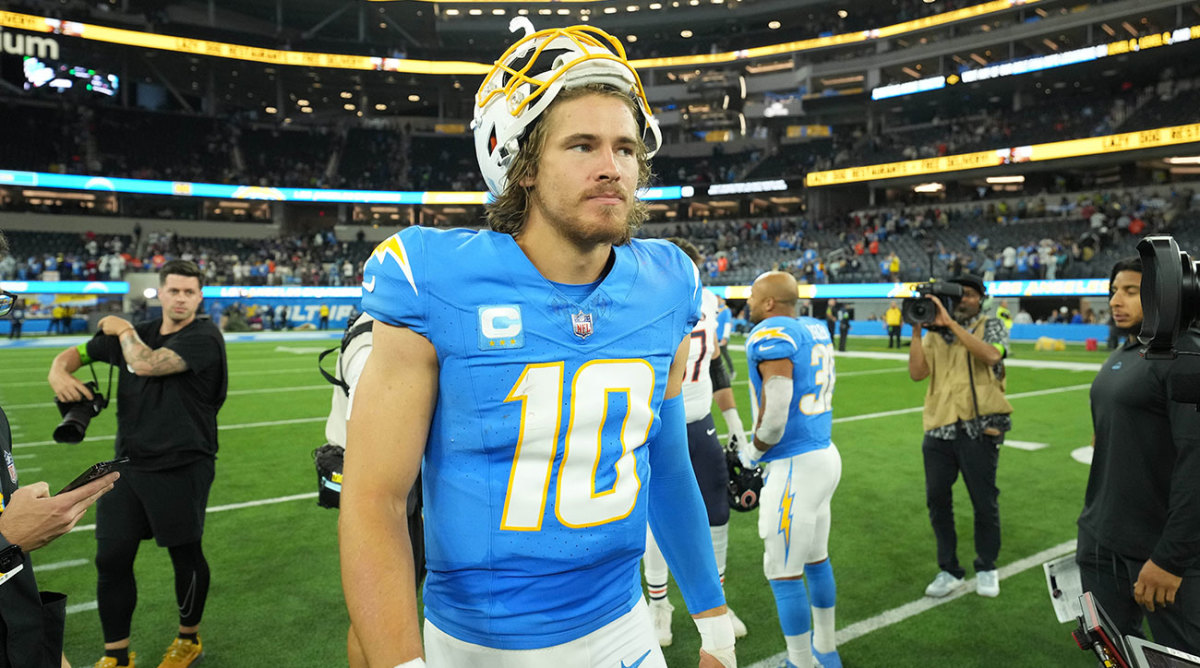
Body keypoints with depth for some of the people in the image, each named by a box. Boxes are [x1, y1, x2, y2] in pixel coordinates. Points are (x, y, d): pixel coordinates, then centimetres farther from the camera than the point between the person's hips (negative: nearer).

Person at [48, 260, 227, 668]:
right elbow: (77, 353, 16)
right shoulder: (138, 333, 9)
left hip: (182, 470, -6)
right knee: (111, 559, 7)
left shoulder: (204, 337, -12)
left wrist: (125, 330, -4)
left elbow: (146, 364, -23)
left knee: (185, 556, 8)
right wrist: (59, 372, -8)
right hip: (128, 466, 6)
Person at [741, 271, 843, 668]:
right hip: (824, 454, 10)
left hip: (795, 467, -10)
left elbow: (775, 411, -25)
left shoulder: (771, 335, -18)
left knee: (783, 574, 4)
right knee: (816, 559, 23)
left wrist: (752, 452, -6)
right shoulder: (816, 330, 9)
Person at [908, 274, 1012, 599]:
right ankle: (949, 571, 23)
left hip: (978, 428, -3)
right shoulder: (935, 333, 11)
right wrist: (916, 329, -7)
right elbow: (917, 372, -2)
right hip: (939, 427, 3)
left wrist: (951, 323, -20)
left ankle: (986, 568, 29)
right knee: (937, 500, 8)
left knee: (984, 502, 7)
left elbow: (991, 355, -20)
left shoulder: (990, 326, 2)